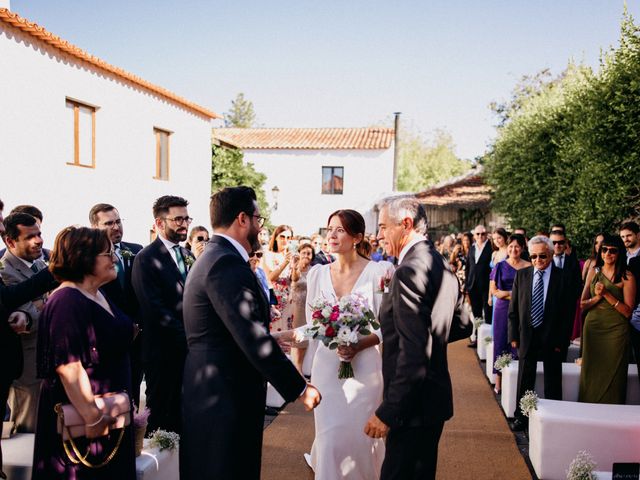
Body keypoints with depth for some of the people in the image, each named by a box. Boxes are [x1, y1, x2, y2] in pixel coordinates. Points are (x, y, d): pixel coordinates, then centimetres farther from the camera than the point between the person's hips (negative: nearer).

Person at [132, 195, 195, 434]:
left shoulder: (188, 255, 12)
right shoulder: (146, 259, -10)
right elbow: (155, 310, -17)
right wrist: (189, 338, -16)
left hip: (189, 349, 6)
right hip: (164, 352, -6)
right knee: (162, 417, 6)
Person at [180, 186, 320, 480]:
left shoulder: (213, 257, 13)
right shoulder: (228, 263, -20)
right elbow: (253, 339, -25)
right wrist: (300, 388, -19)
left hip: (211, 393, 10)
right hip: (226, 397, -10)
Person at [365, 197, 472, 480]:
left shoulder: (410, 270, -21)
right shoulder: (441, 265, 9)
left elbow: (414, 354, -26)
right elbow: (463, 325, 19)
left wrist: (387, 412, -23)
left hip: (414, 403, -10)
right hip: (435, 396, 10)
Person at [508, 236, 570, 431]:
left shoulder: (563, 277, -7)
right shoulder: (522, 274, 1)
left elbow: (568, 311, -6)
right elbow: (513, 308, 4)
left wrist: (562, 340, -9)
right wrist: (514, 335, 1)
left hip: (552, 338, -2)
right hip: (527, 336, 2)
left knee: (553, 382, 10)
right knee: (524, 380, 13)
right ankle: (521, 417, 27)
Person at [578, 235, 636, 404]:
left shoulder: (627, 278, -5)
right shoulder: (593, 271, 6)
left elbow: (628, 311, -11)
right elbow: (583, 304, 6)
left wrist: (607, 295, -18)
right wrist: (597, 297, -13)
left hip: (616, 331, -3)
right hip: (592, 327, 4)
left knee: (611, 376, 3)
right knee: (591, 375, 9)